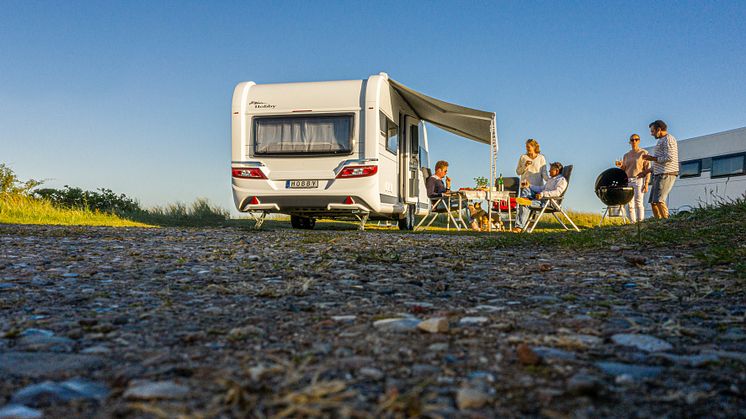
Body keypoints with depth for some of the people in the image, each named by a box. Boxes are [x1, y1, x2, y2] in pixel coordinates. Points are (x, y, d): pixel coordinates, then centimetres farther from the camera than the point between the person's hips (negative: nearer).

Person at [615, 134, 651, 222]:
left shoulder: (644, 153, 3)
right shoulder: (626, 155, 17)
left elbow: (647, 169, -2)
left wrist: (646, 183, -11)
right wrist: (620, 165, -2)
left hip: (639, 179, -5)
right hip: (628, 181, 5)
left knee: (638, 203, -15)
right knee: (630, 204, -1)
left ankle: (640, 222, -16)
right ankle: (633, 223, 0)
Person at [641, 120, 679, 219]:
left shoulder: (668, 139, -6)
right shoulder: (661, 141, 25)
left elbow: (669, 158, -18)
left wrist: (652, 158, -10)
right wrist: (646, 172, 26)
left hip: (666, 174, -10)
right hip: (659, 174, 10)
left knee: (659, 200, -19)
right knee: (653, 202, 5)